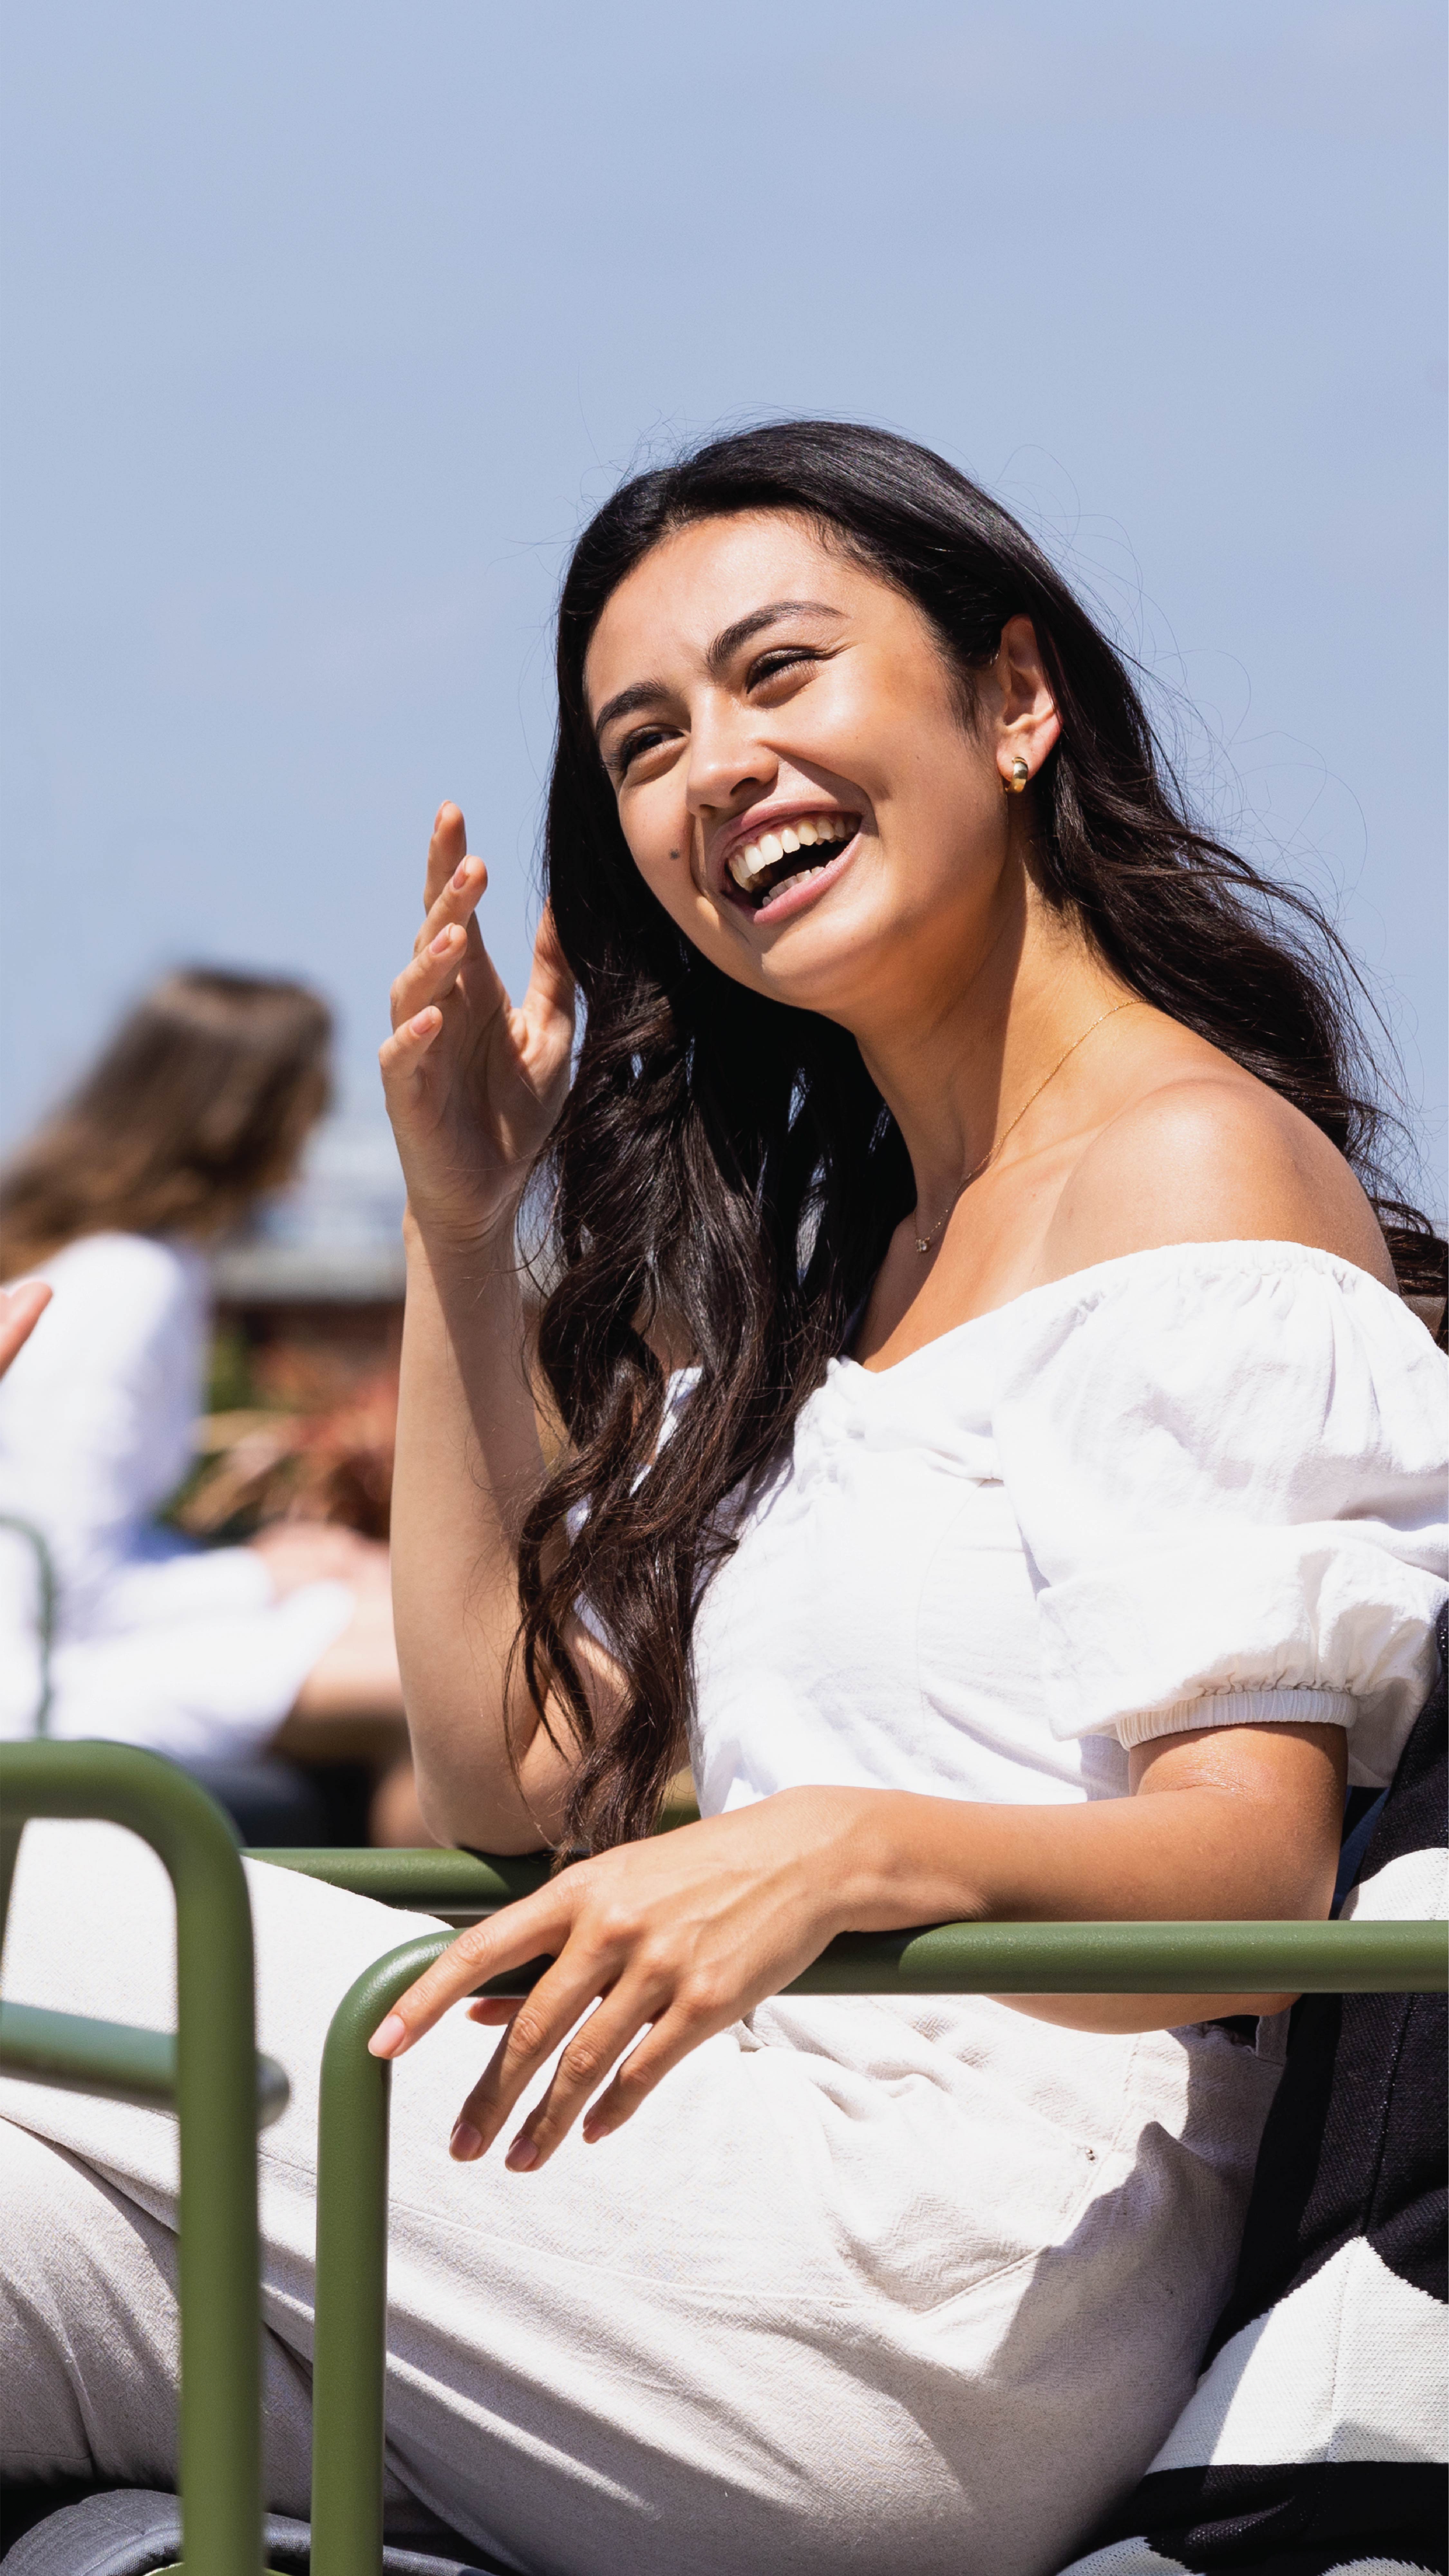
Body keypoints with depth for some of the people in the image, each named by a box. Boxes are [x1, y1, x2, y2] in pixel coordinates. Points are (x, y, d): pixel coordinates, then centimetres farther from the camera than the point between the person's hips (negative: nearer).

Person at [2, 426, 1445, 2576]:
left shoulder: (1203, 1171, -3)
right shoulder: (834, 1262, 25)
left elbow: (1258, 1862, -13)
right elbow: (519, 1777, 19)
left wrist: (842, 1849, -33)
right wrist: (462, 1232, 13)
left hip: (961, 2283, -8)